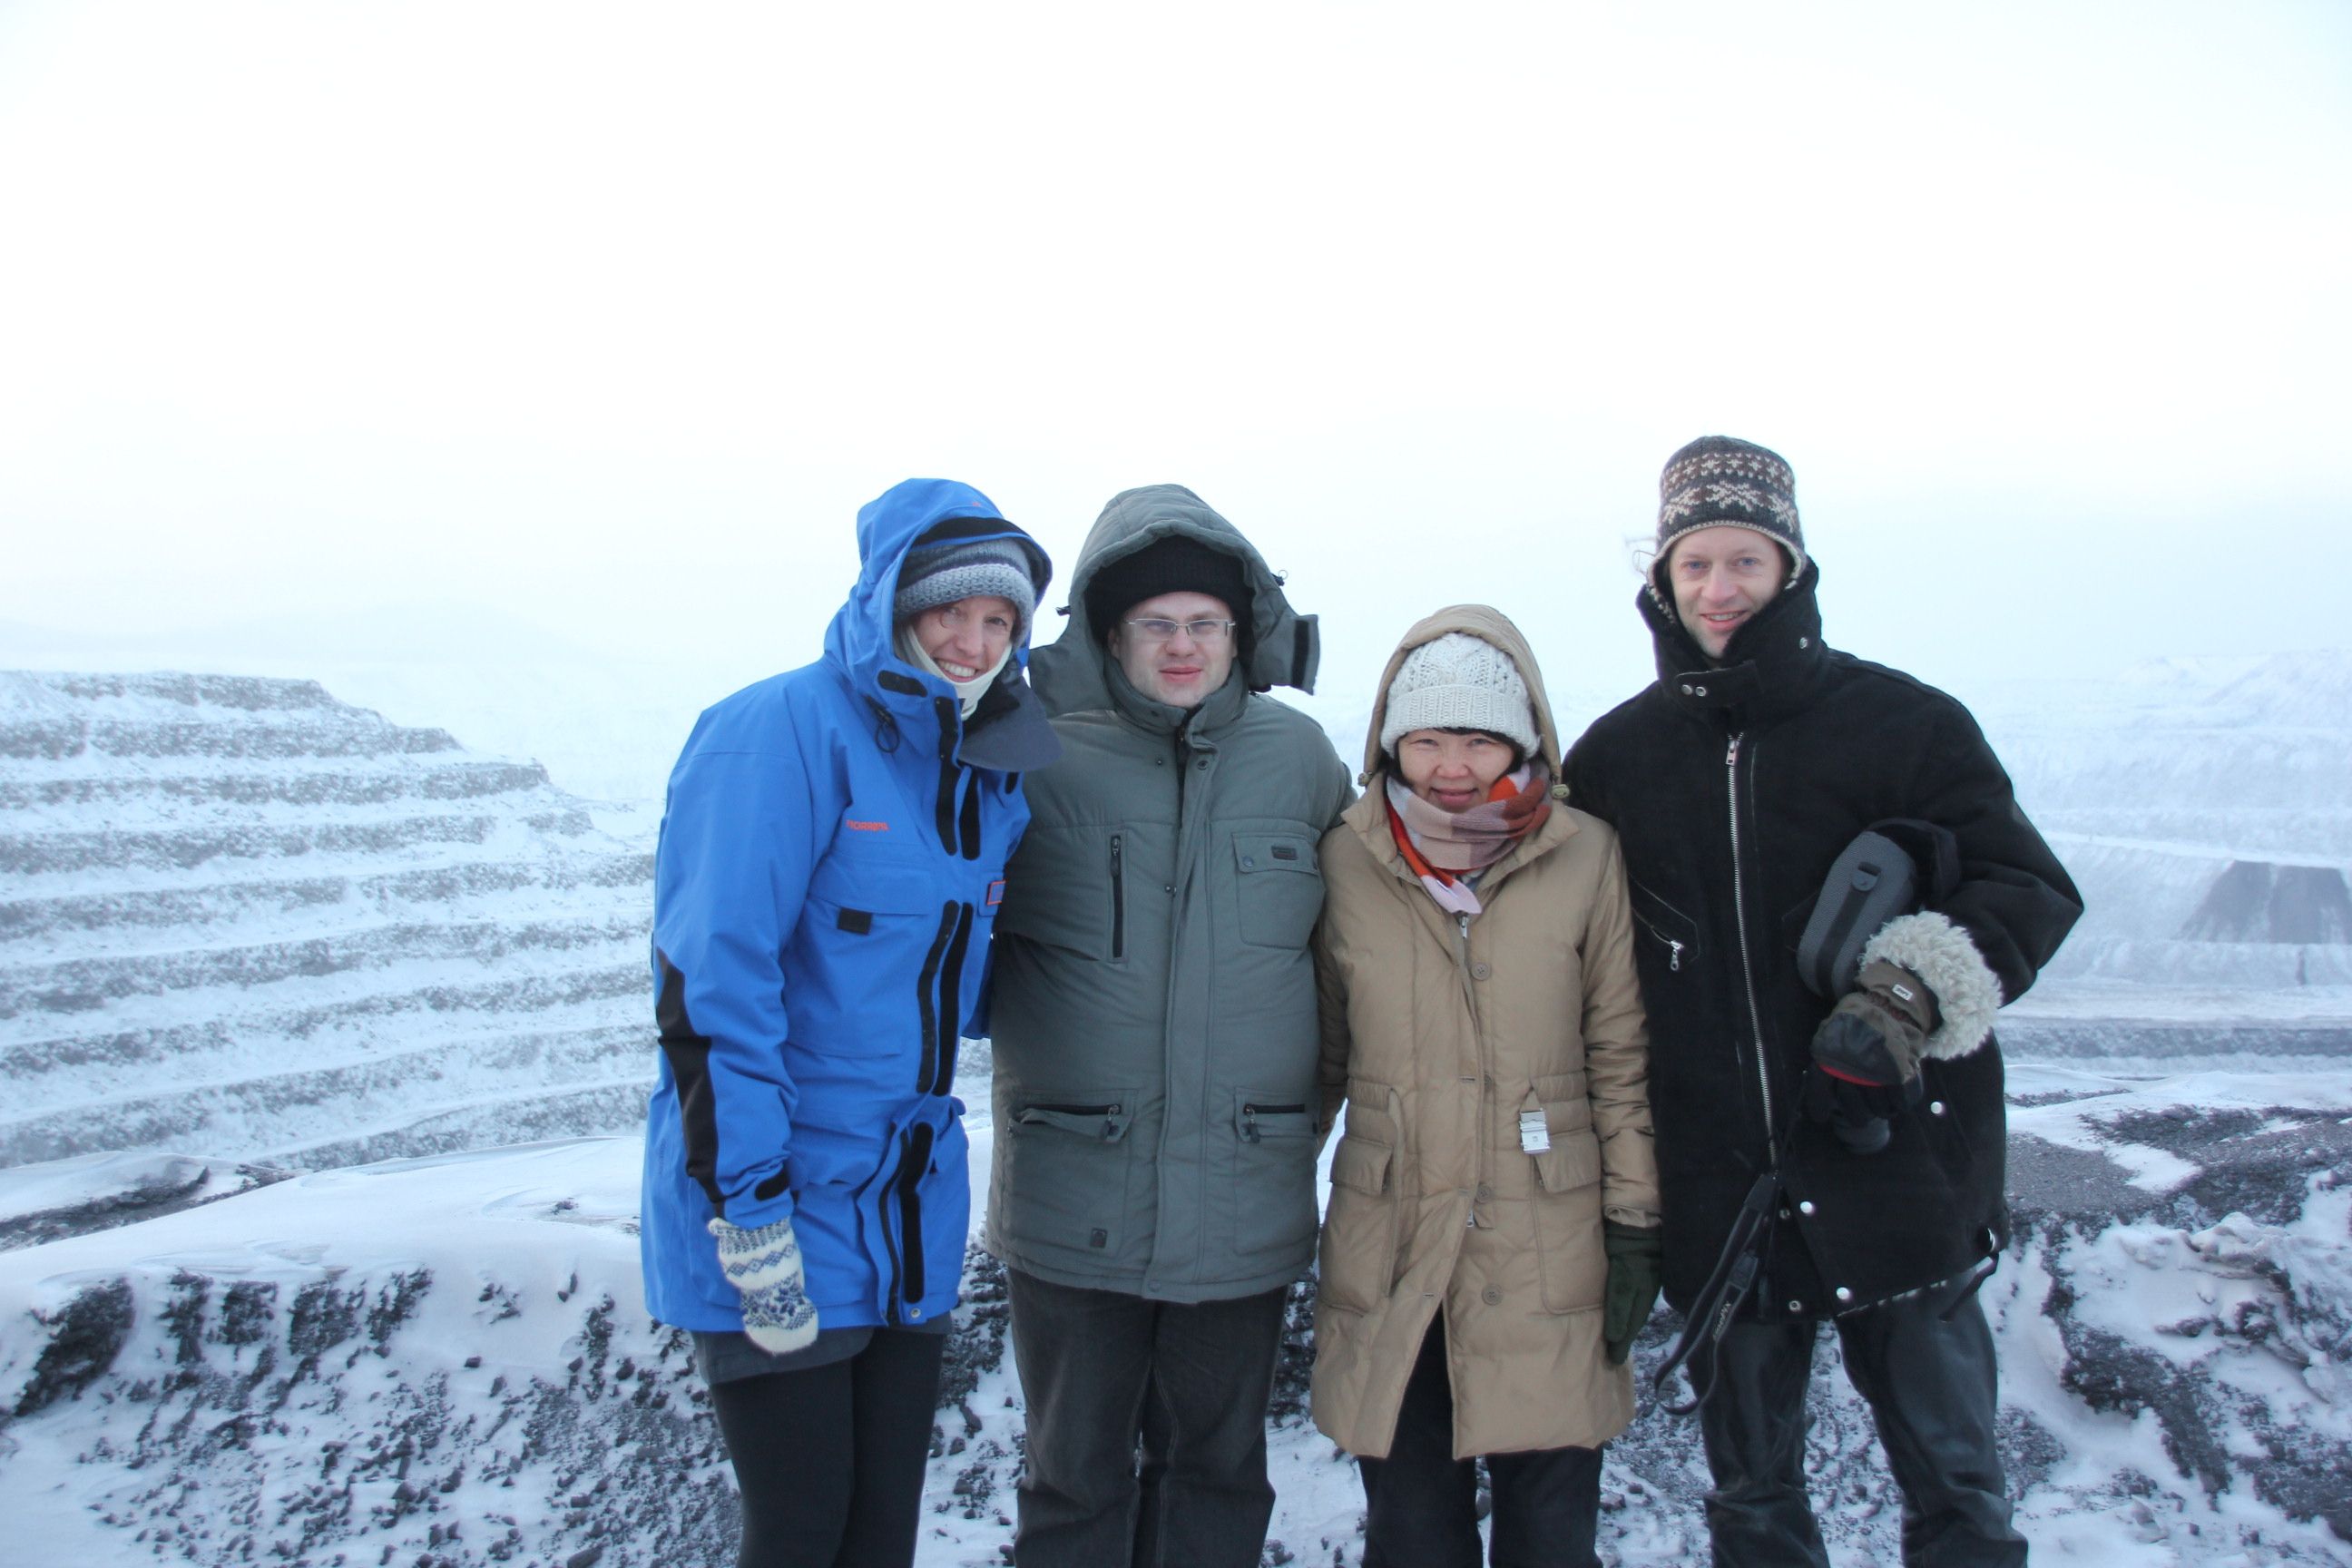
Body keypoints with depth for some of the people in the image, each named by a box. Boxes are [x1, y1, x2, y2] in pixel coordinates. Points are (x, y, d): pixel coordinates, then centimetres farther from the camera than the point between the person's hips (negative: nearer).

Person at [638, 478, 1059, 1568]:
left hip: (913, 1207, 7)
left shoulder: (989, 773, 8)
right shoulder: (782, 733, -16)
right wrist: (751, 1214, -20)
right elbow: (711, 983, -20)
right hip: (776, 1200, -7)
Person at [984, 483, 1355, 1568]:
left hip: (1246, 1203, 2)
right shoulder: (1038, 756, -7)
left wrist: (1307, 1087, 12)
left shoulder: (1298, 757, 1)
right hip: (1075, 1205, -2)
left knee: (1218, 1473, 18)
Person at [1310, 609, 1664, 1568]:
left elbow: (1621, 1056, 2)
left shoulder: (1585, 858, -4)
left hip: (1549, 1263, 0)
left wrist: (1635, 1225, 1)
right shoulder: (1346, 862, -2)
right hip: (1389, 1263, 1)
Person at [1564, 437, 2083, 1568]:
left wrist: (1909, 999, -22)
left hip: (1895, 1165, -2)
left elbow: (2029, 889, -3)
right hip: (1719, 1185, 3)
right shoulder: (1617, 755, 6)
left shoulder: (1900, 722, -2)